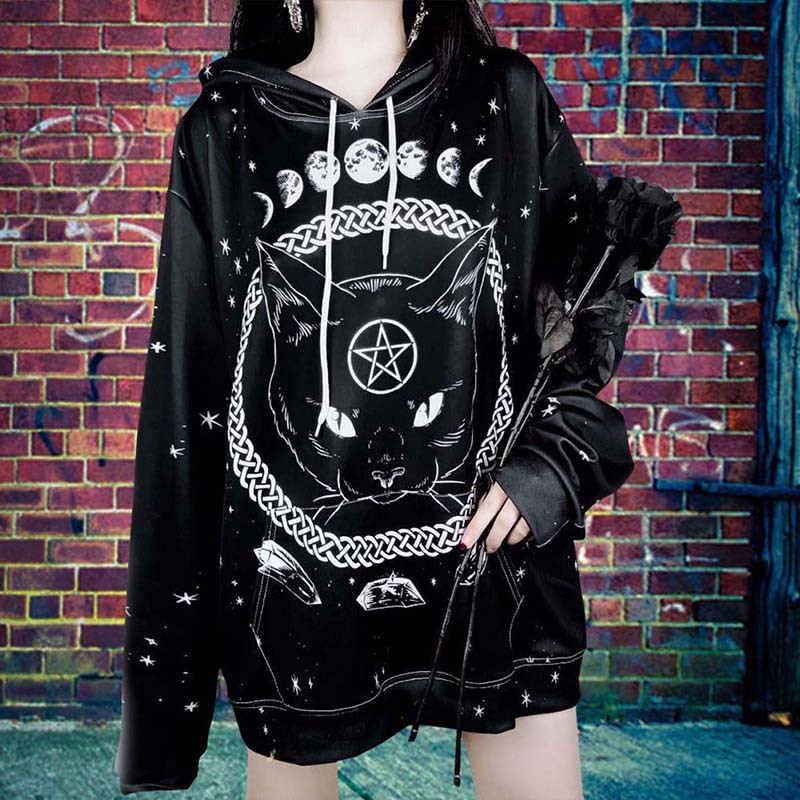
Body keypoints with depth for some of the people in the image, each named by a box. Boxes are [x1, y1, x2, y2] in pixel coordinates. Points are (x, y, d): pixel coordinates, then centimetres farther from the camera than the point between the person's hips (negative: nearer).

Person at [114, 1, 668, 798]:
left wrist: (557, 460, -7)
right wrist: (167, 616, 2)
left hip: (491, 551, 1)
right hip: (292, 564, 0)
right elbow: (186, 384, 2)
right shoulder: (223, 130, 2)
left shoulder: (508, 100, 3)